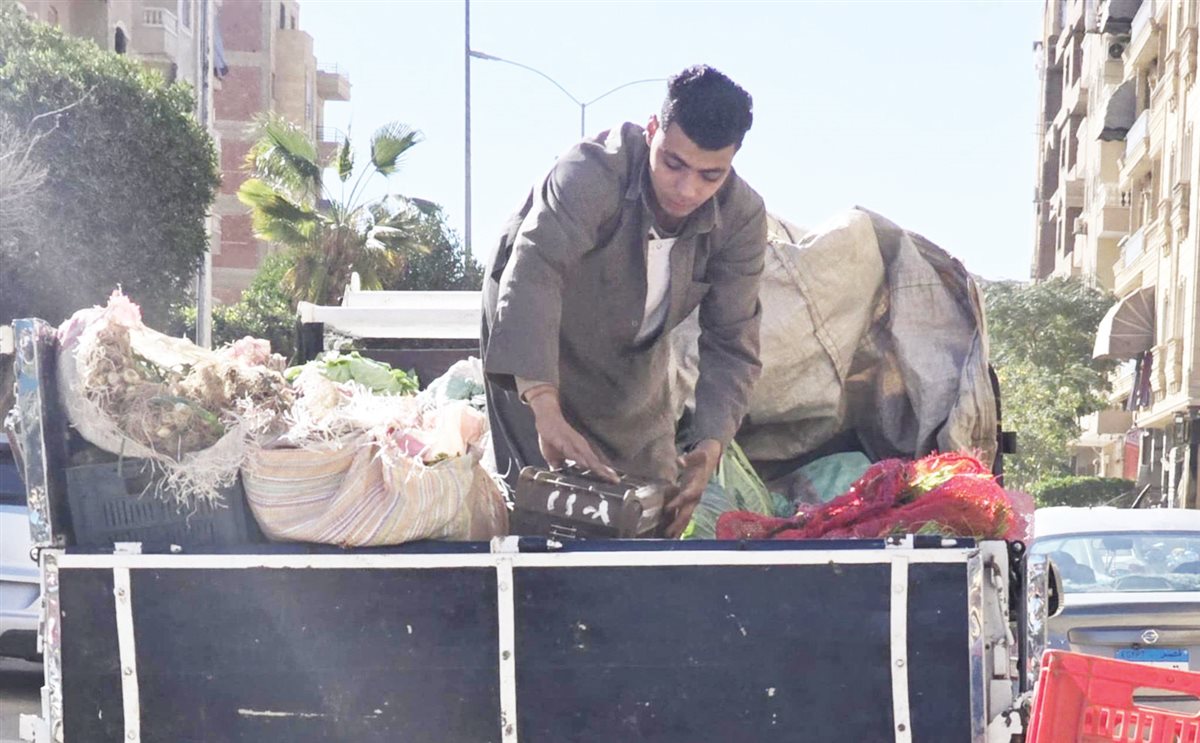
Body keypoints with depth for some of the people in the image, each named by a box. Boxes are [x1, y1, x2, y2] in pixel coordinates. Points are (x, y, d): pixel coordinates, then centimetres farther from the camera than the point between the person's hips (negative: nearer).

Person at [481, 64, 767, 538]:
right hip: (534, 352, -4)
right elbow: (532, 273, -50)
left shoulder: (742, 218, -22)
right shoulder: (593, 173, -37)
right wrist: (547, 413, -62)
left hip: (634, 366, 4)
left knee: (662, 512, 7)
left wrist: (710, 445, -36)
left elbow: (731, 345, -19)